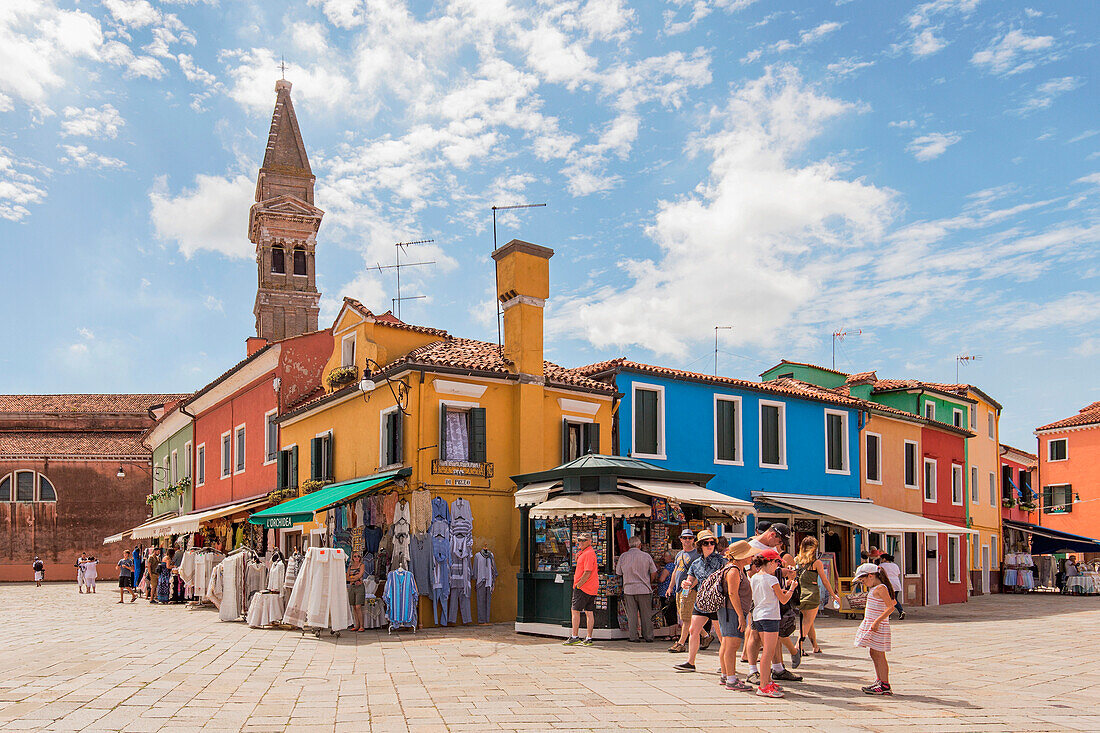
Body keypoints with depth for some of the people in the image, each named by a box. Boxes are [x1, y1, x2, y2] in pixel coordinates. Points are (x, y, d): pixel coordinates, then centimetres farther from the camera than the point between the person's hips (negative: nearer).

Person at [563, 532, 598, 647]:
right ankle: (589, 639, 8)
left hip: (583, 589, -10)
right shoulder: (584, 552, 17)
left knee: (575, 611, -4)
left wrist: (577, 585, -15)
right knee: (589, 613, 7)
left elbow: (587, 573, -21)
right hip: (591, 589, 10)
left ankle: (574, 637, -2)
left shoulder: (588, 553, -15)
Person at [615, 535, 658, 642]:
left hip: (629, 589, 1)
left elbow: (618, 572, 7)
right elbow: (654, 573, 2)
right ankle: (648, 636, 10)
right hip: (644, 589, -1)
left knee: (631, 615, 6)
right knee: (646, 614, 7)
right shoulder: (646, 556, -2)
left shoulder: (623, 556, 1)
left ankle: (633, 637, 6)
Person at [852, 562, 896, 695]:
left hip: (878, 627, -10)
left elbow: (890, 607, -24)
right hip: (871, 626, 10)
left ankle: (885, 686, -4)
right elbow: (893, 602, 25)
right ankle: (879, 682, 23)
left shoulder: (880, 588, -16)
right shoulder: (874, 588, 14)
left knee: (879, 655, -7)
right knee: (874, 654, 15)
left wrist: (877, 621, -26)